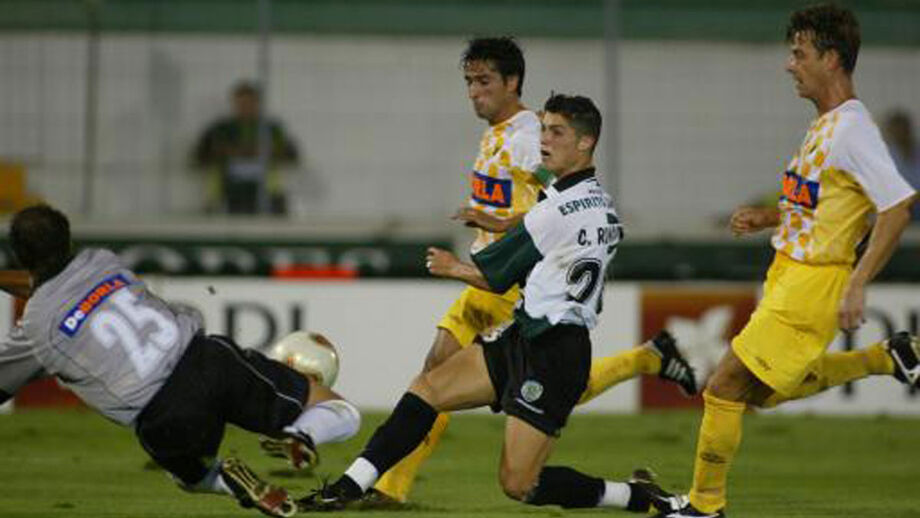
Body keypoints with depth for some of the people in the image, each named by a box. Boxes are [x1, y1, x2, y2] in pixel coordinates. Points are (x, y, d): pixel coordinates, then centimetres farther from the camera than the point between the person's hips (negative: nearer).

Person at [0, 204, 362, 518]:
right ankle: (301, 436, -20)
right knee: (342, 417, 16)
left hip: (165, 420, -2)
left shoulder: (35, 330, 2)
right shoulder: (100, 261, 15)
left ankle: (225, 478, 0)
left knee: (191, 474, 36)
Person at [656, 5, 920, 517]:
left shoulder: (852, 129, -20)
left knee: (726, 388, -5)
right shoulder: (827, 123, 10)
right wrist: (770, 217, 10)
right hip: (789, 276, 10)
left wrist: (858, 283, -27)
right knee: (762, 393, 22)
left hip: (811, 284, -10)